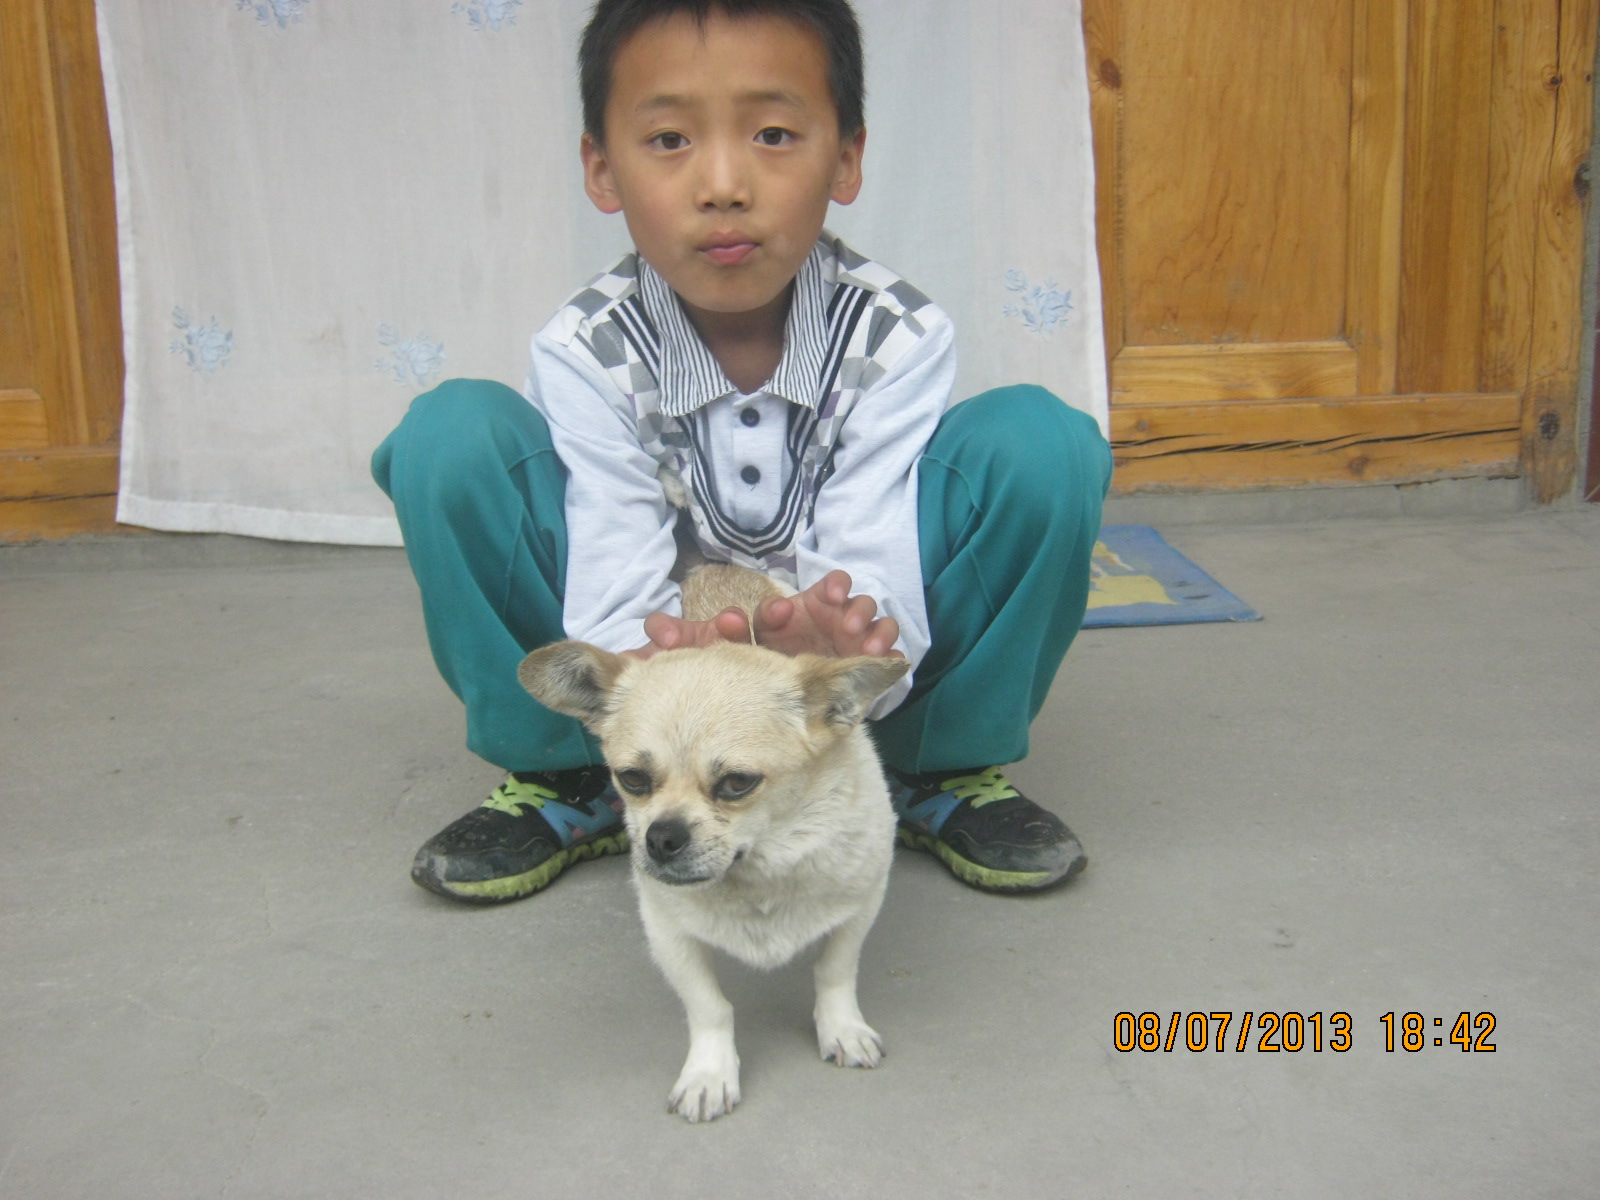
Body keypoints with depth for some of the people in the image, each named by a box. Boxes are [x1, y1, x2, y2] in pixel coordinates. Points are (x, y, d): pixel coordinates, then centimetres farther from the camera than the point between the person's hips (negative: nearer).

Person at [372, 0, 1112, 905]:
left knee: (1040, 440, -26)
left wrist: (845, 653, -51)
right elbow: (614, 600, -25)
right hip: (663, 651, 0)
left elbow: (871, 573, -26)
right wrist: (649, 671, -50)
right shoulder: (587, 354, -18)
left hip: (845, 667, 0)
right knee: (453, 436, -24)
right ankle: (567, 779, -5)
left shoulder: (899, 337, -19)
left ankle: (944, 769, -5)